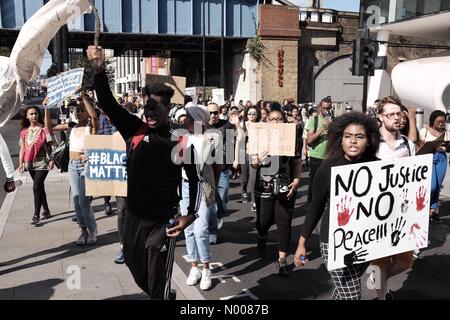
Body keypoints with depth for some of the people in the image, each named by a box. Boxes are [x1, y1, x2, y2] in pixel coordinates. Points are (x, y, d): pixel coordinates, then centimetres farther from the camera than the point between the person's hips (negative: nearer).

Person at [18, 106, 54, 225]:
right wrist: (21, 163, 5)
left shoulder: (43, 129, -5)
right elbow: (22, 148, 10)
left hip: (42, 162, -5)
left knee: (36, 187, -12)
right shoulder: (24, 131, 9)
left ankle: (36, 215, -6)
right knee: (40, 188, 14)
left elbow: (49, 146, -7)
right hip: (30, 163, 6)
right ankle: (46, 211, 26)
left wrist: (51, 160, -15)